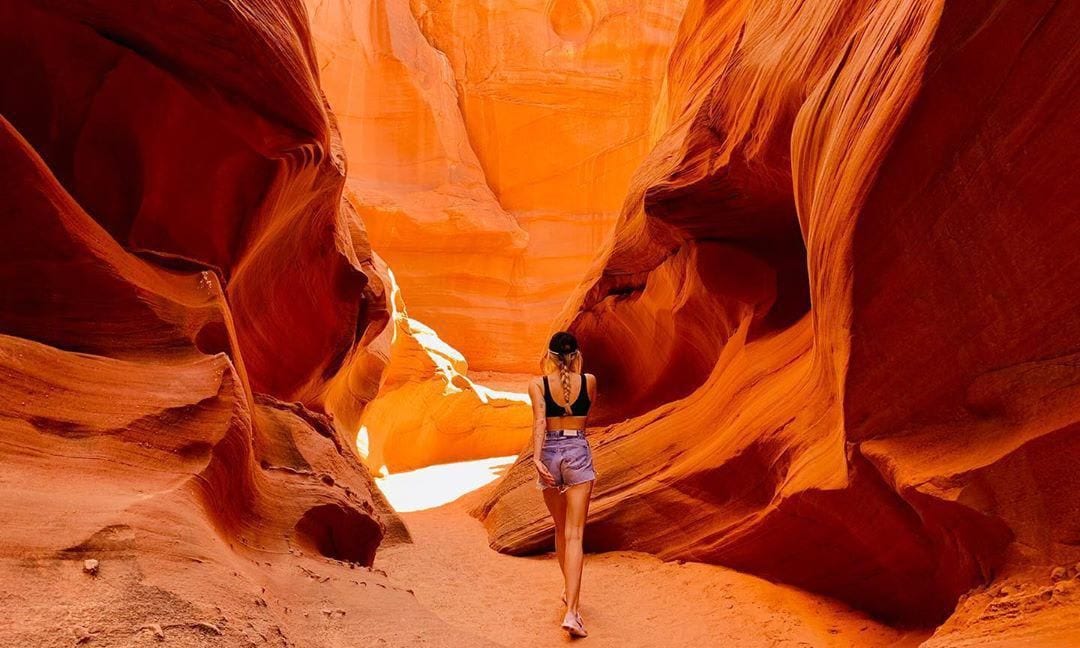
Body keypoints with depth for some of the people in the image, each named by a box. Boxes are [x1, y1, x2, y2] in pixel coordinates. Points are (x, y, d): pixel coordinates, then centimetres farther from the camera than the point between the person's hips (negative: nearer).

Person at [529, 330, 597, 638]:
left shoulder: (538, 384, -2)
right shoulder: (589, 381, 1)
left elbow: (540, 421, -16)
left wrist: (536, 459, -23)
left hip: (550, 454, 1)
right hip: (578, 453, -1)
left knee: (561, 529, 20)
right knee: (574, 535, -5)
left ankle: (569, 590, 38)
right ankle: (571, 611, -15)